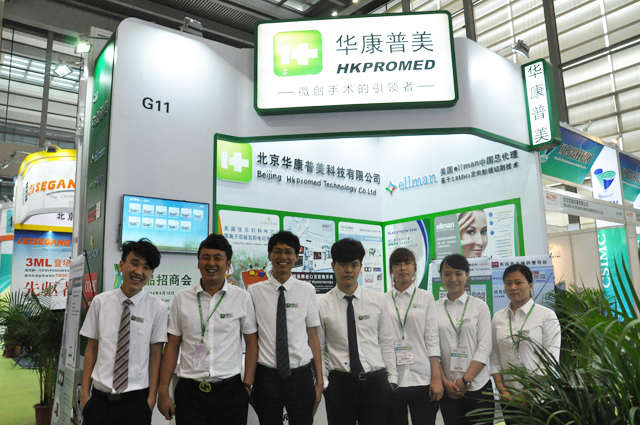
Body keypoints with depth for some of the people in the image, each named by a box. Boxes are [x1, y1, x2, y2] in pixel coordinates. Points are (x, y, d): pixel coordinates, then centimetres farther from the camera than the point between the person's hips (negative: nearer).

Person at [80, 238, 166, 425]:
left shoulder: (157, 308, -5)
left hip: (136, 400, -1)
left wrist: (151, 398, -4)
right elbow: (91, 348, 4)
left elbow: (155, 355, -3)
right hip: (100, 398, 1)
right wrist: (85, 392, 3)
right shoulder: (100, 302, 0)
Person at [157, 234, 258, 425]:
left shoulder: (242, 298, -1)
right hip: (189, 390, 1)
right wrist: (163, 391, 1)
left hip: (230, 390, -1)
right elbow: (172, 346, 4)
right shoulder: (181, 299, 3)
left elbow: (252, 343, 3)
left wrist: (247, 385, -2)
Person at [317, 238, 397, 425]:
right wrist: (322, 382, -4)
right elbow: (318, 349, 1)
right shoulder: (322, 304, -2)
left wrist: (392, 379, 3)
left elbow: (387, 343, 5)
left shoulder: (378, 301, 2)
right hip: (339, 382, -1)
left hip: (376, 382, 1)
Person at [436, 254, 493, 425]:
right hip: (448, 387, 1)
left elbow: (484, 348, -4)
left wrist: (465, 381, -9)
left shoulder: (479, 306, 1)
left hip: (478, 385, -1)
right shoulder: (435, 308, 3)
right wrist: (444, 381, -6)